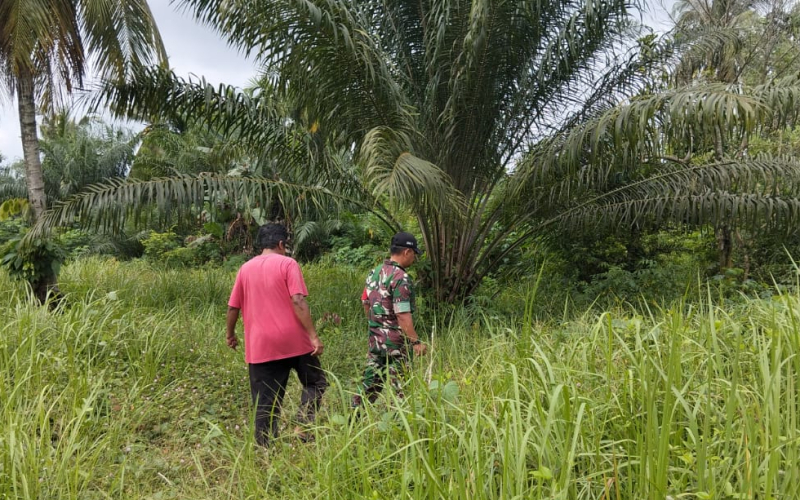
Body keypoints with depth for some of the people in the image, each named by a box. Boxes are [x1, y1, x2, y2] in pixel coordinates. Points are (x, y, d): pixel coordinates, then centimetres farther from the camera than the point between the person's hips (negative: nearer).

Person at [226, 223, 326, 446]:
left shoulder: (246, 268, 9)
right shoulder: (287, 264, -4)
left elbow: (233, 307, 12)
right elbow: (298, 302, -15)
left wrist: (230, 334, 27)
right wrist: (314, 335, -14)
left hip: (260, 346, 4)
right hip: (293, 341, -3)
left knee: (265, 401, 9)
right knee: (315, 382, 16)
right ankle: (303, 426, 0)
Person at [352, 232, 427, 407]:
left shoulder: (375, 272, 7)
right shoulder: (400, 278, -18)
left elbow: (366, 303, 17)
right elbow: (403, 315, -23)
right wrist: (416, 342, -21)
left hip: (375, 338, 8)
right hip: (395, 343, -8)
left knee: (371, 382, 15)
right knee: (398, 387, 3)